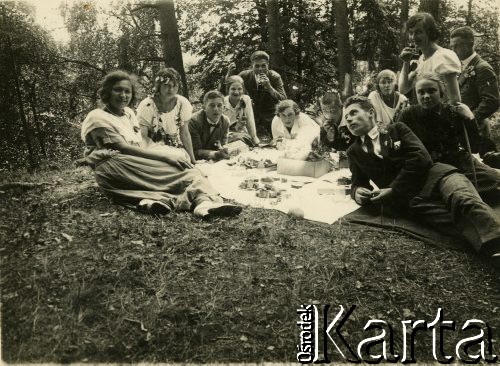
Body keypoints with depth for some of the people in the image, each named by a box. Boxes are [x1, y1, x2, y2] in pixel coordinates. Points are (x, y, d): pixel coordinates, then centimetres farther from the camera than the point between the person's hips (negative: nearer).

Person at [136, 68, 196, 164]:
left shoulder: (182, 103, -5)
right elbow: (143, 137, -15)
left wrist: (192, 159, -1)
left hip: (176, 149, 4)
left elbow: (185, 134, 0)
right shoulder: (147, 105, -15)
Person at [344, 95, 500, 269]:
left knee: (465, 201, -34)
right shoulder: (354, 152, 22)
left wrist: (393, 190, -8)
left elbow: (420, 157, 3)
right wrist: (357, 190, -7)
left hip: (433, 175, 1)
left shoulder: (397, 129, 17)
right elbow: (358, 182, 20)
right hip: (409, 199, -1)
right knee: (462, 219, -30)